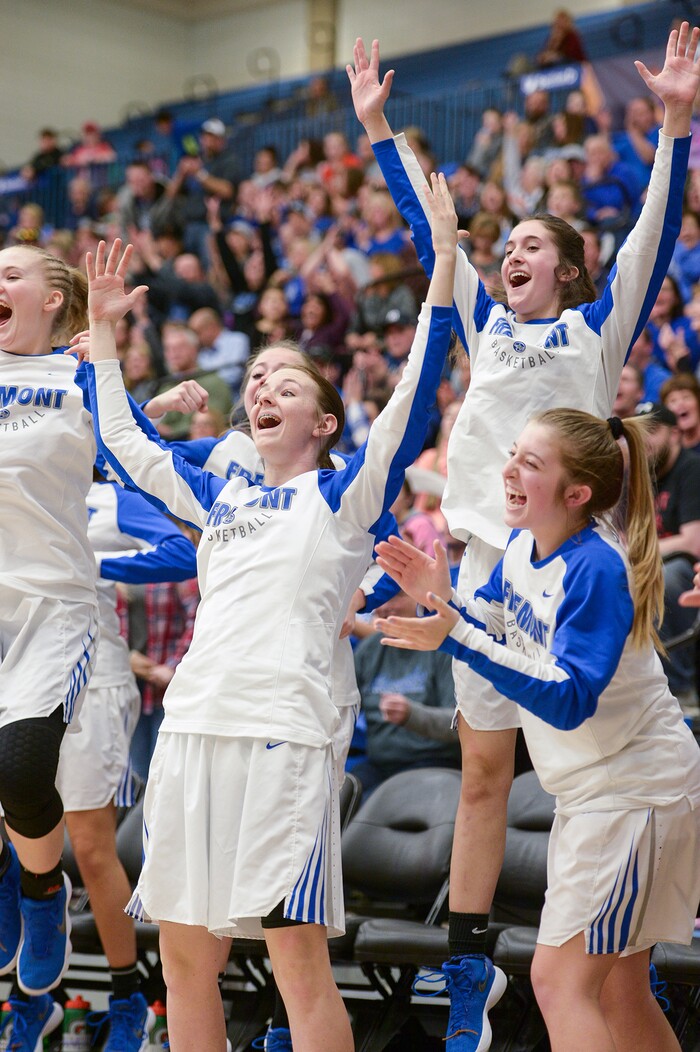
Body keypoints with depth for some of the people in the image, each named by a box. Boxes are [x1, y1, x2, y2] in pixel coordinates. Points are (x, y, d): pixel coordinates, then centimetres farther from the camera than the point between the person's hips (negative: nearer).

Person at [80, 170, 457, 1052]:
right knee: (184, 959, 9)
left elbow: (413, 396, -5)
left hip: (281, 733, -6)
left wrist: (444, 261, -9)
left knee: (298, 960, -8)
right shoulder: (219, 498, 21)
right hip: (191, 726, 6)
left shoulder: (344, 496, 6)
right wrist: (103, 330, 31)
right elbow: (121, 442, 31)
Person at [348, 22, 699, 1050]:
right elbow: (427, 226, 16)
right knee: (482, 771, 8)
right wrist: (378, 128, 16)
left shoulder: (599, 327, 3)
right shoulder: (486, 324, 13)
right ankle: (470, 966, 16)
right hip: (488, 563, 4)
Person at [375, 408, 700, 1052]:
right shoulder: (524, 544, 0)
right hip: (593, 789, 10)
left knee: (560, 979, -10)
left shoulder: (597, 569, -25)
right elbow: (498, 623, 16)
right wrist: (444, 597, -4)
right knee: (617, 988, 17)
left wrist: (457, 638, -35)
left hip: (635, 793, -9)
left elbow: (568, 700, -30)